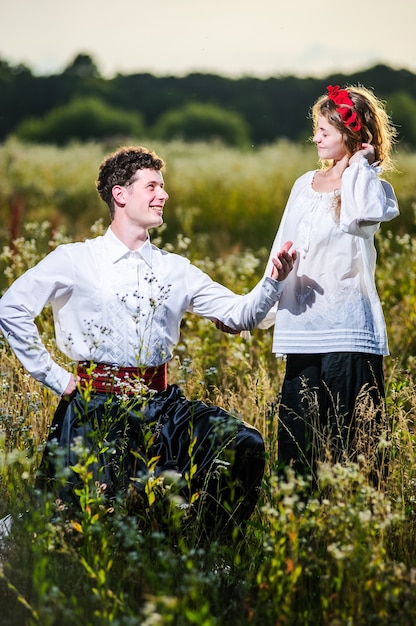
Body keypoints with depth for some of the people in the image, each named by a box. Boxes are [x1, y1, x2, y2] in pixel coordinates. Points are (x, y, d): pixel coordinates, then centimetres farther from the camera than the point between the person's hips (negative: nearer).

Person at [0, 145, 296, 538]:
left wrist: (273, 282, -10)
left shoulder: (175, 270, 14)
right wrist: (55, 377, -5)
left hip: (161, 404, 4)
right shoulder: (75, 261, 1)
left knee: (243, 444, -18)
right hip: (98, 408, -4)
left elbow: (240, 314, 9)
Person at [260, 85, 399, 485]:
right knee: (298, 430, 7)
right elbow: (284, 250, 19)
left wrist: (359, 166, -13)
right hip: (302, 326, 6)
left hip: (348, 329, -5)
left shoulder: (370, 186, -3)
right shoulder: (305, 185, 14)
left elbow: (367, 214, -28)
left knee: (347, 435, -4)